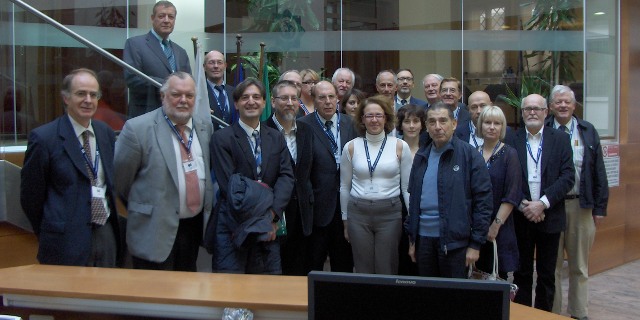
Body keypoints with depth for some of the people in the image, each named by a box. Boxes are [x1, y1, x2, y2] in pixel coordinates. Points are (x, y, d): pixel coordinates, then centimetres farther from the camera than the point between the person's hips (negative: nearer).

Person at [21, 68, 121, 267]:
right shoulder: (44, 138, -9)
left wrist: (111, 222, 11)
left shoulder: (106, 133, 7)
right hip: (66, 243, -5)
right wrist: (49, 235, 3)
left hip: (107, 235, 5)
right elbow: (31, 196, -4)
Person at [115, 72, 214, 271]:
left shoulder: (205, 127, 6)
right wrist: (140, 209, 3)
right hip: (155, 231, -5)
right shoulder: (137, 128, -12)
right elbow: (119, 179, -6)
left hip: (195, 227, 5)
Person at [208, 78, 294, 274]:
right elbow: (229, 184, -10)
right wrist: (260, 220, -13)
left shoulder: (276, 138, 13)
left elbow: (287, 176, 3)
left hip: (269, 227, 4)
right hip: (232, 226, -4)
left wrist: (273, 214, -13)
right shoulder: (221, 138, -2)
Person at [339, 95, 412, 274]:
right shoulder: (351, 147, 3)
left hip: (390, 213, -1)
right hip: (358, 213, 1)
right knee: (362, 271, 7)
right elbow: (344, 187, 10)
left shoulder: (400, 146, 0)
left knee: (387, 271, 4)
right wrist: (345, 221, 11)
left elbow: (407, 187, 3)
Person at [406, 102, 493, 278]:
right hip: (423, 237, 5)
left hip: (455, 240, -4)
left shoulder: (469, 155, -5)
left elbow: (483, 201, -7)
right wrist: (412, 239, 13)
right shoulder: (421, 156, 10)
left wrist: (475, 244, -10)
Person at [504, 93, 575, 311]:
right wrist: (522, 205, -15)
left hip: (550, 217, 0)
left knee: (547, 274, 9)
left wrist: (543, 203, -15)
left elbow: (567, 177, -6)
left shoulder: (561, 139, 2)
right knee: (522, 272, 9)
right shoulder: (511, 141, 1)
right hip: (520, 217, 0)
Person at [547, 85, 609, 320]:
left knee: (579, 266, 12)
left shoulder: (588, 131, 6)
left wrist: (600, 207, 2)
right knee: (552, 265, 8)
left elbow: (599, 172, 5)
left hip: (581, 204, 2)